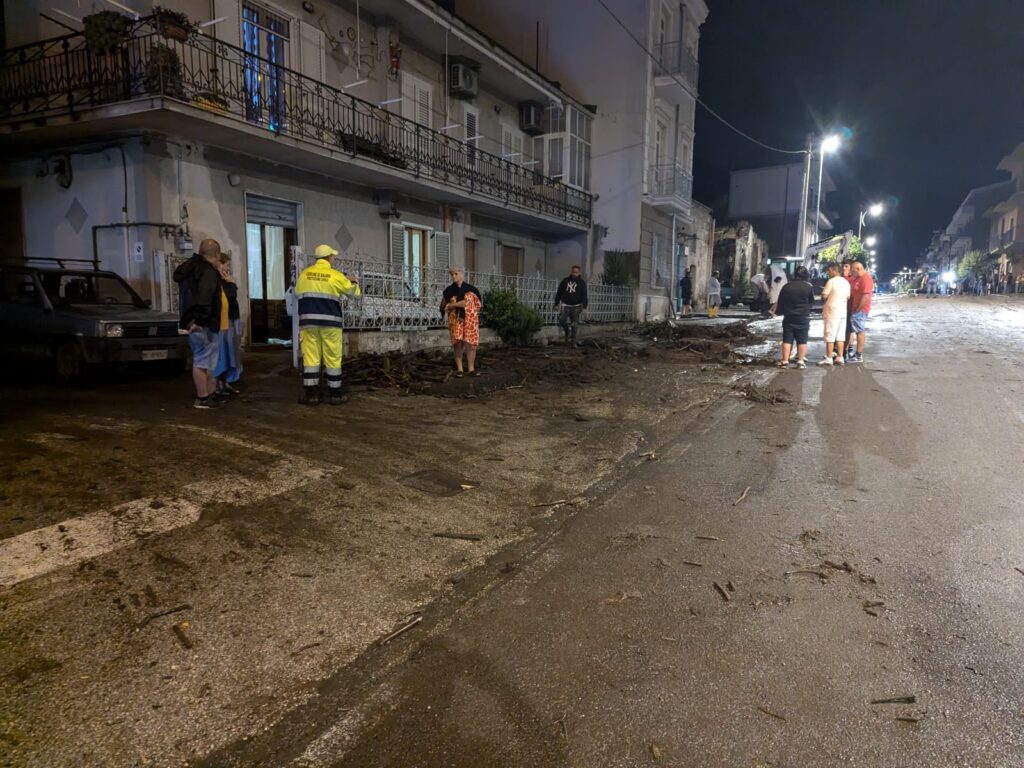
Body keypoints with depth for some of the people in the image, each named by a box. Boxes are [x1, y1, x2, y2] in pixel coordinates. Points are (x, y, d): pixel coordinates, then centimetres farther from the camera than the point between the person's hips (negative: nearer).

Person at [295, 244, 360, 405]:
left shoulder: (304, 274, 6)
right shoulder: (335, 275, -3)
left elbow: (297, 297, 14)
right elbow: (354, 291, 10)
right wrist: (354, 283, 32)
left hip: (308, 321, 3)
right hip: (330, 322, -3)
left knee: (310, 357, 4)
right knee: (332, 358, 4)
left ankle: (311, 393, 4)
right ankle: (335, 393, 9)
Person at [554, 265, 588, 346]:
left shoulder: (582, 282, 1)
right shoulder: (565, 280, 4)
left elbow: (584, 295, -3)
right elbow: (559, 293, 9)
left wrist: (584, 307, -14)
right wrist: (556, 304, 6)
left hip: (576, 306, -1)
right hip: (565, 305, 1)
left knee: (574, 324, -1)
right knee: (562, 320, -15)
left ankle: (573, 341, 7)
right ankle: (567, 332, 13)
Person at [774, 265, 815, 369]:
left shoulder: (786, 287, 2)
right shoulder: (808, 287, -6)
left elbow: (780, 302, 9)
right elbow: (812, 301, 8)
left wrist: (778, 311, 24)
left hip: (788, 317, 2)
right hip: (803, 317, -2)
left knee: (787, 339, 4)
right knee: (802, 340, 4)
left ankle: (785, 361, 1)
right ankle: (801, 361, 2)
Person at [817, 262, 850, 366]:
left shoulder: (831, 281, -12)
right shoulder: (846, 282, 12)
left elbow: (824, 297, -11)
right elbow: (848, 298, 16)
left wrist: (822, 292, 9)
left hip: (832, 312, -7)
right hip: (843, 312, 7)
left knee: (830, 337, -4)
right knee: (840, 336, 9)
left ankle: (829, 359, -3)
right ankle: (839, 358, 10)